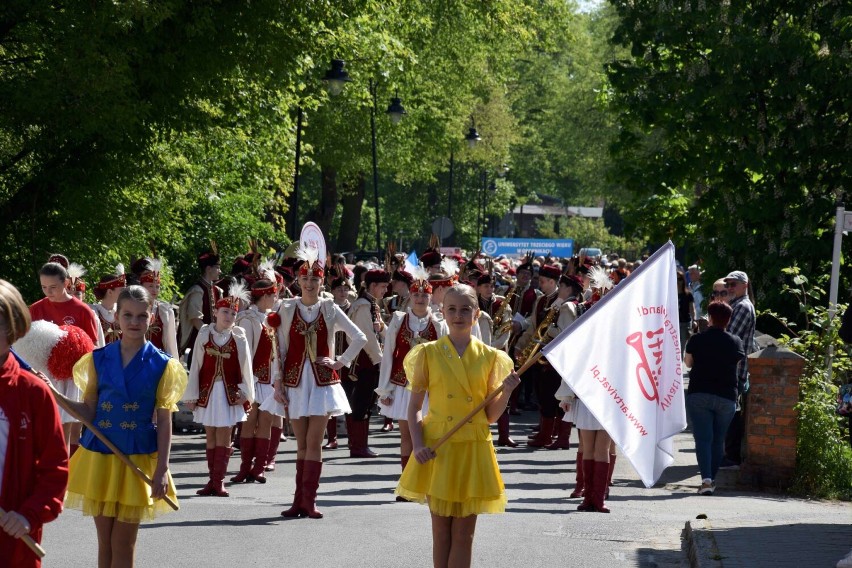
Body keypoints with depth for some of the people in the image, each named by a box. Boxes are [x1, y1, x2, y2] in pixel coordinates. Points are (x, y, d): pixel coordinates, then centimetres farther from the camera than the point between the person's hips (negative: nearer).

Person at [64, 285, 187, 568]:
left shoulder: (161, 365, -3)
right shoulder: (98, 359, 2)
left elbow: (164, 421, -3)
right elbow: (89, 410, 4)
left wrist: (162, 470, -8)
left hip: (138, 458, -2)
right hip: (100, 455, 2)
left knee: (124, 543, 2)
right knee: (105, 541, 8)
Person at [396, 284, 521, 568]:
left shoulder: (489, 356, 3)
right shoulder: (428, 353, 1)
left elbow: (491, 415, 5)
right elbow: (414, 406, 3)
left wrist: (506, 392, -13)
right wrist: (418, 445, -11)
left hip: (473, 449, 1)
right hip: (438, 449, -1)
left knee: (463, 533, 3)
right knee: (441, 530, 4)